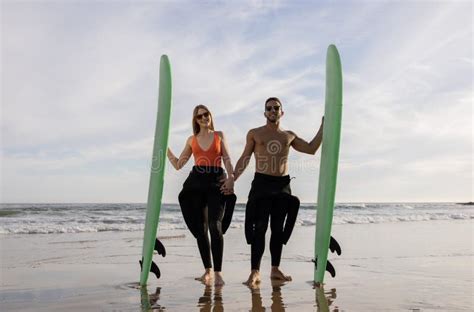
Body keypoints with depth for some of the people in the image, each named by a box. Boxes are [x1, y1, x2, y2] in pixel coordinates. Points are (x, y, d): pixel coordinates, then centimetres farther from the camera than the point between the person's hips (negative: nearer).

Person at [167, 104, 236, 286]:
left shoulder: (219, 135, 12)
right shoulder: (192, 140, 16)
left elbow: (227, 159, 1)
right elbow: (178, 165, 17)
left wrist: (231, 178, -16)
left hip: (217, 183, -3)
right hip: (196, 183, 3)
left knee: (215, 226, -18)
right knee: (200, 228, 4)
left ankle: (218, 273, -15)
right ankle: (208, 271, 14)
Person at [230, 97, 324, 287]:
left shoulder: (289, 136, 16)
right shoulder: (254, 134, 8)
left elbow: (311, 149, 20)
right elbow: (245, 159, 6)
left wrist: (323, 127, 17)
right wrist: (232, 179, -6)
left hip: (283, 185, 3)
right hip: (261, 183, -3)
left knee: (278, 228, 6)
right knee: (260, 227, -9)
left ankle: (275, 269, 16)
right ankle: (255, 272, -9)